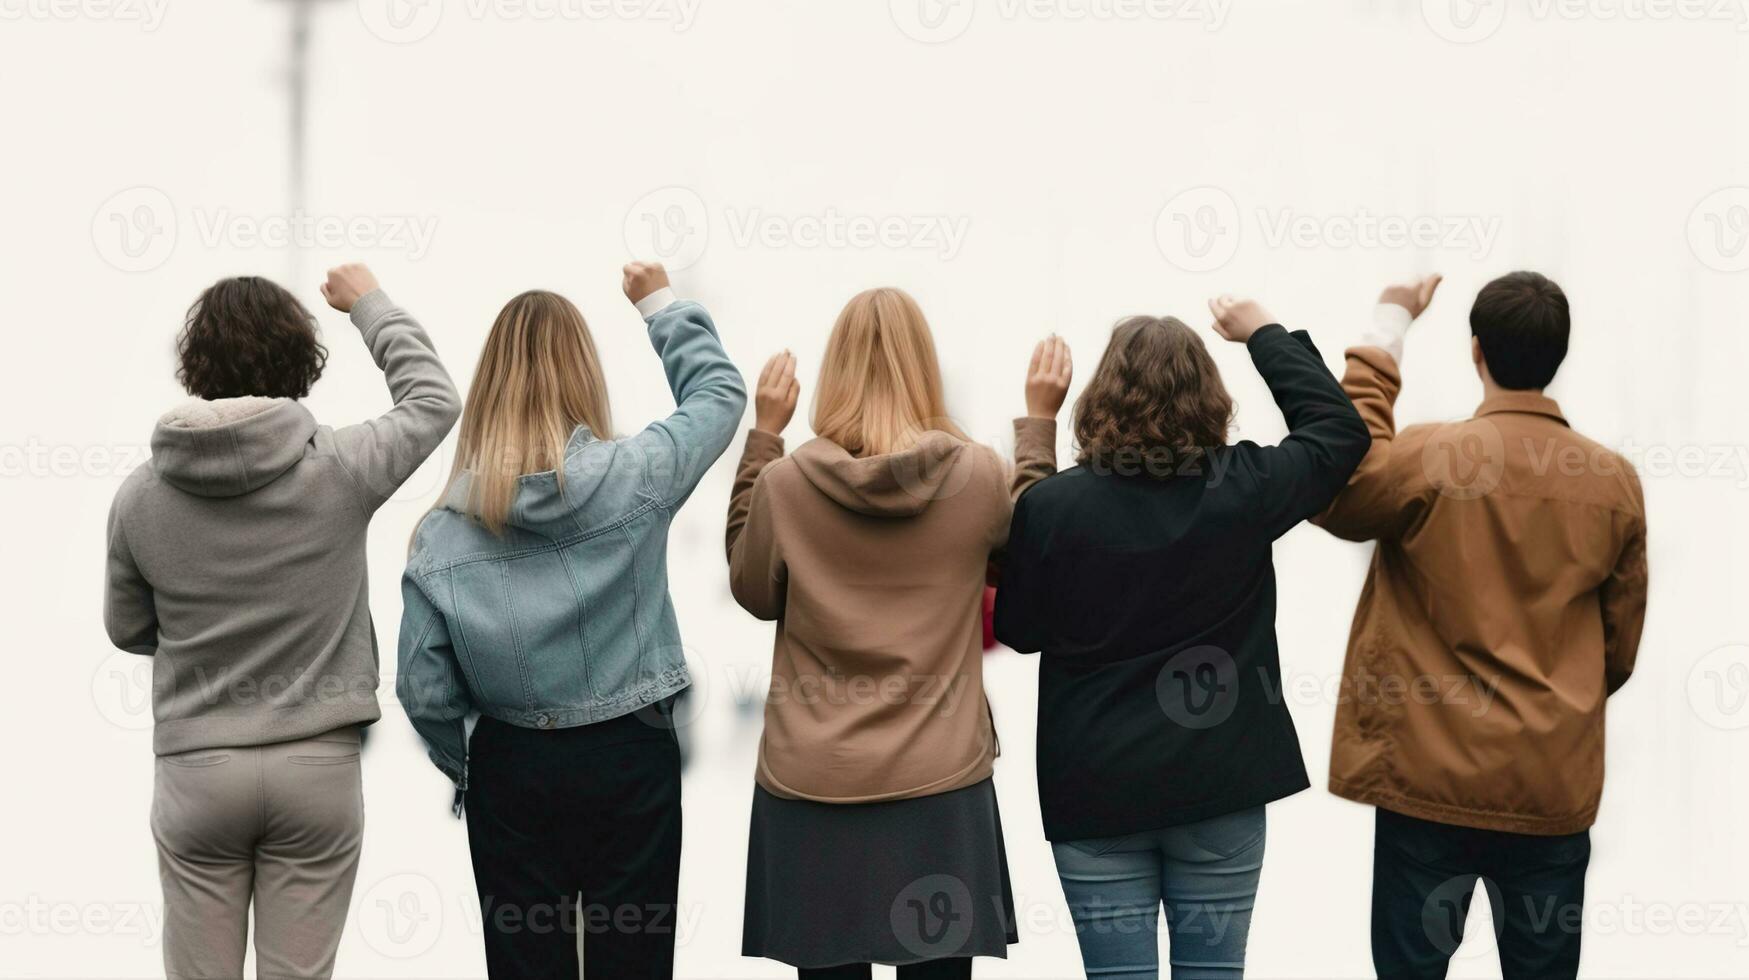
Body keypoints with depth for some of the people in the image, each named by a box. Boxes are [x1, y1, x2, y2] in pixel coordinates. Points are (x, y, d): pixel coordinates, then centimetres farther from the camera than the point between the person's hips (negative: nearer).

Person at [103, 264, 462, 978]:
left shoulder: (140, 497, -4)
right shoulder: (339, 468, -10)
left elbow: (126, 629, 11)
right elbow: (434, 400, 10)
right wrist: (369, 303, 20)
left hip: (195, 774, 1)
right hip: (317, 768, -1)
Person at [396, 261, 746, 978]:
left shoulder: (444, 531, -8)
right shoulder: (635, 477, -10)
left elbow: (425, 691, -6)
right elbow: (719, 392, 9)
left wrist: (466, 767, 11)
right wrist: (660, 303, 20)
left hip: (512, 766, 1)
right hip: (632, 758, -1)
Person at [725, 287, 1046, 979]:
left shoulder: (785, 483, -7)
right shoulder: (978, 475, -6)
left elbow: (753, 591, 11)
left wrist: (763, 435, 12)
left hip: (815, 789, 0)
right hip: (941, 785, 0)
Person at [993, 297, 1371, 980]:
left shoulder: (1050, 505, -12)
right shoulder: (1243, 489, -8)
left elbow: (1018, 629, 3)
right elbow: (1340, 430, 10)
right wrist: (1265, 335, 21)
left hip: (1095, 791, -1)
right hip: (1222, 783, 1)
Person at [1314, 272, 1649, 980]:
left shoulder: (1430, 459, -13)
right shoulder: (1616, 482, 1)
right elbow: (1619, 647, 9)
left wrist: (1386, 331, 4)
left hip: (1433, 778, -3)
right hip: (1557, 787, 3)